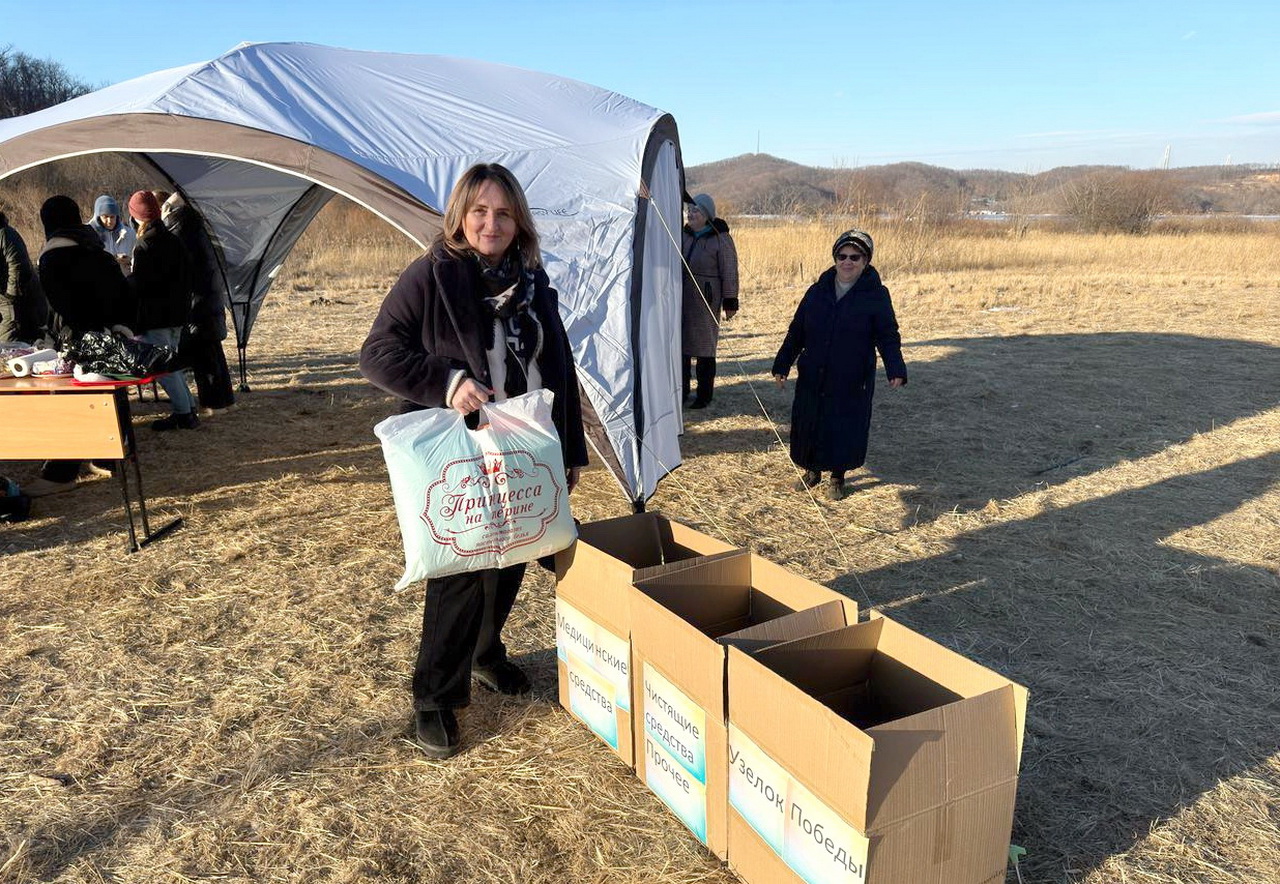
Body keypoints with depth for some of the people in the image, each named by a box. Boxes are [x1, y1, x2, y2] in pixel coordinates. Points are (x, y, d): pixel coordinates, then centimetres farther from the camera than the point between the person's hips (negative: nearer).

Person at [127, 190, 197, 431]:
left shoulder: (144, 246, -15)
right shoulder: (174, 240, 8)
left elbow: (138, 284, -16)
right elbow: (187, 274, 14)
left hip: (154, 316, -8)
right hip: (177, 313, 8)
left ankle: (183, 413, -2)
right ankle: (188, 409, 18)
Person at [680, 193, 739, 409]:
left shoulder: (721, 238, -6)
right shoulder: (683, 235, 10)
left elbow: (730, 272, -6)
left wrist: (730, 301, -8)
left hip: (706, 300, -6)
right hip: (680, 298, 6)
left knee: (704, 348, 1)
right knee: (680, 344, 8)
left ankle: (704, 396, 11)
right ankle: (682, 392, 20)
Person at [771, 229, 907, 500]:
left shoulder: (876, 295, -5)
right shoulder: (818, 291, 4)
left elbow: (888, 336, -5)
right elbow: (796, 331, 9)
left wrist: (895, 370, -19)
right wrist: (782, 365, 7)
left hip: (853, 382, -3)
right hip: (812, 377, 3)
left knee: (846, 429, 4)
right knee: (807, 425, 10)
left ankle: (837, 477, 27)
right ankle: (812, 470, 33)